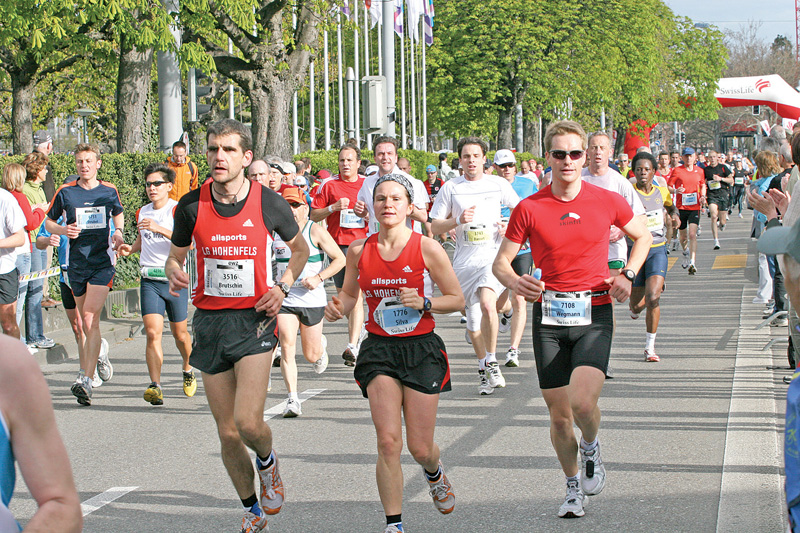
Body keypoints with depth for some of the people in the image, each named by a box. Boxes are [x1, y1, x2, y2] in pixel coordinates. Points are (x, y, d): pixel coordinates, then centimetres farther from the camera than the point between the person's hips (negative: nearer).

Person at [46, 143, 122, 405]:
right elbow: (48, 222, 11)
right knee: (85, 323, 12)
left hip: (103, 261, -2)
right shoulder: (65, 192, 2)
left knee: (90, 318, -15)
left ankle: (85, 379, -21)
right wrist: (63, 230, -10)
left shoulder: (109, 192, 4)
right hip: (76, 263, 2)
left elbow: (118, 215, 23)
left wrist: (118, 232, 3)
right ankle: (98, 357, 41)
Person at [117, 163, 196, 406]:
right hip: (150, 280, 3)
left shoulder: (177, 210, -6)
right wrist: (130, 248, 10)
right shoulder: (142, 212, 12)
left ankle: (188, 370, 39)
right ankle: (155, 387, -19)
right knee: (153, 333, -13)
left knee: (179, 333, 10)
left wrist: (158, 228, -34)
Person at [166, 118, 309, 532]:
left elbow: (299, 248, 13)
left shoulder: (270, 203, -5)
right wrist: (174, 274, -10)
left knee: (248, 422, -18)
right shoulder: (191, 206, -2)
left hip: (254, 319, -2)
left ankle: (267, 462, 18)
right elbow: (175, 256, 13)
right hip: (209, 322, 3)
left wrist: (283, 286, -3)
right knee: (227, 432, 6)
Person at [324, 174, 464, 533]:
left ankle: (434, 474, 40)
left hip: (421, 350, -1)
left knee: (420, 447, 2)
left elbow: (457, 299, 1)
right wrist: (338, 308, -4)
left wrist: (424, 303, -16)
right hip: (379, 351, 1)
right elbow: (349, 293, 18)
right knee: (388, 442, -12)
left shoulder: (427, 248, -6)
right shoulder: (359, 251, 1)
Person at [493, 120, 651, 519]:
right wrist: (516, 283, -19)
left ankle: (591, 448, 13)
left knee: (583, 401, -22)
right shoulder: (529, 208, -2)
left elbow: (642, 236, 18)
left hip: (594, 314, -1)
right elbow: (500, 263, 3)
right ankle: (573, 486, 30)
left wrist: (628, 275, 1)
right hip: (549, 317, 1)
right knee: (559, 415, 6)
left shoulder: (607, 201, 0)